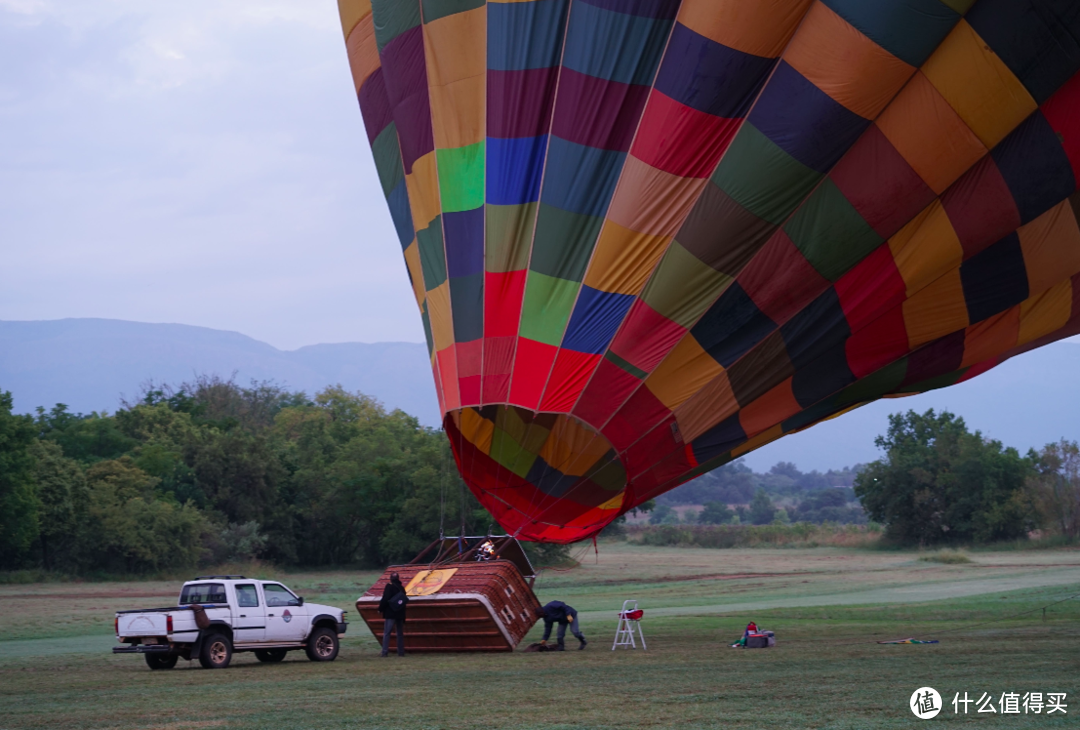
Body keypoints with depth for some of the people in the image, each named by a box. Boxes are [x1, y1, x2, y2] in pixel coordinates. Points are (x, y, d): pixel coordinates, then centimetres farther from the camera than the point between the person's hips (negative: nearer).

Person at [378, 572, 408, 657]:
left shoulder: (389, 587, -9)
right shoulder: (401, 588, 10)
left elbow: (385, 599, -15)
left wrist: (380, 609, 0)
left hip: (390, 614, -6)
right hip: (400, 614, 6)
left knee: (386, 633, -4)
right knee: (400, 633, 11)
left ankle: (385, 652, -12)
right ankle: (401, 652, 11)